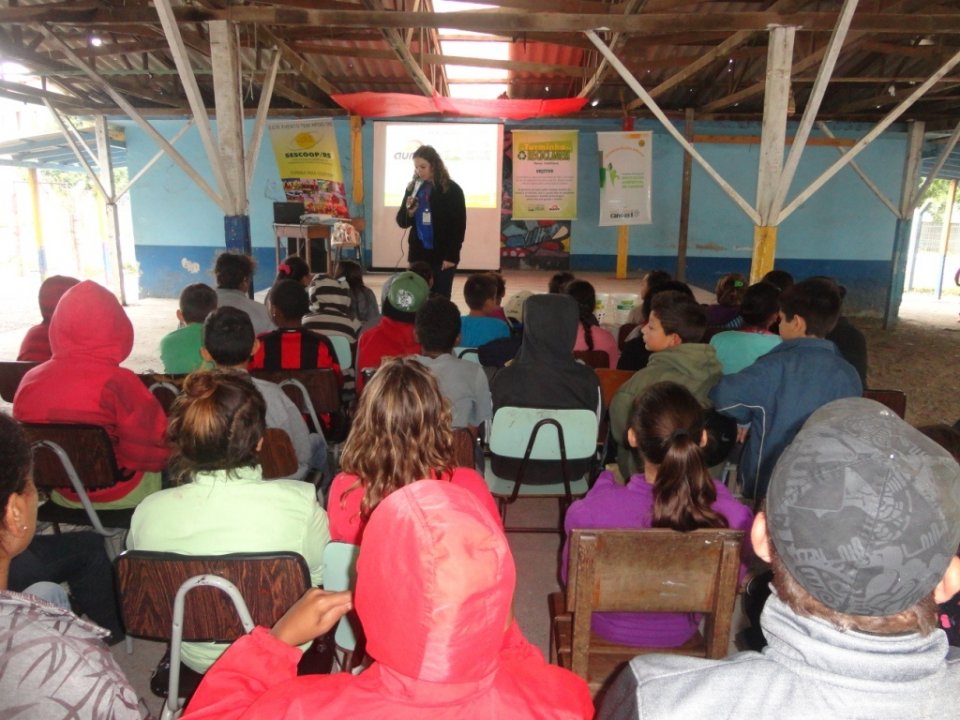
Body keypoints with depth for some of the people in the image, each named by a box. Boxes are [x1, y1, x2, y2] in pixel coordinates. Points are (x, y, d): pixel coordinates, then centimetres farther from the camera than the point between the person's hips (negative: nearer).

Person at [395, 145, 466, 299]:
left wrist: (451, 256, -11)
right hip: (418, 254, 4)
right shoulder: (412, 188, 6)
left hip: (442, 256, -3)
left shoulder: (452, 190, -5)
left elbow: (459, 226, -6)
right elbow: (402, 222, 9)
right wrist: (409, 212, -13)